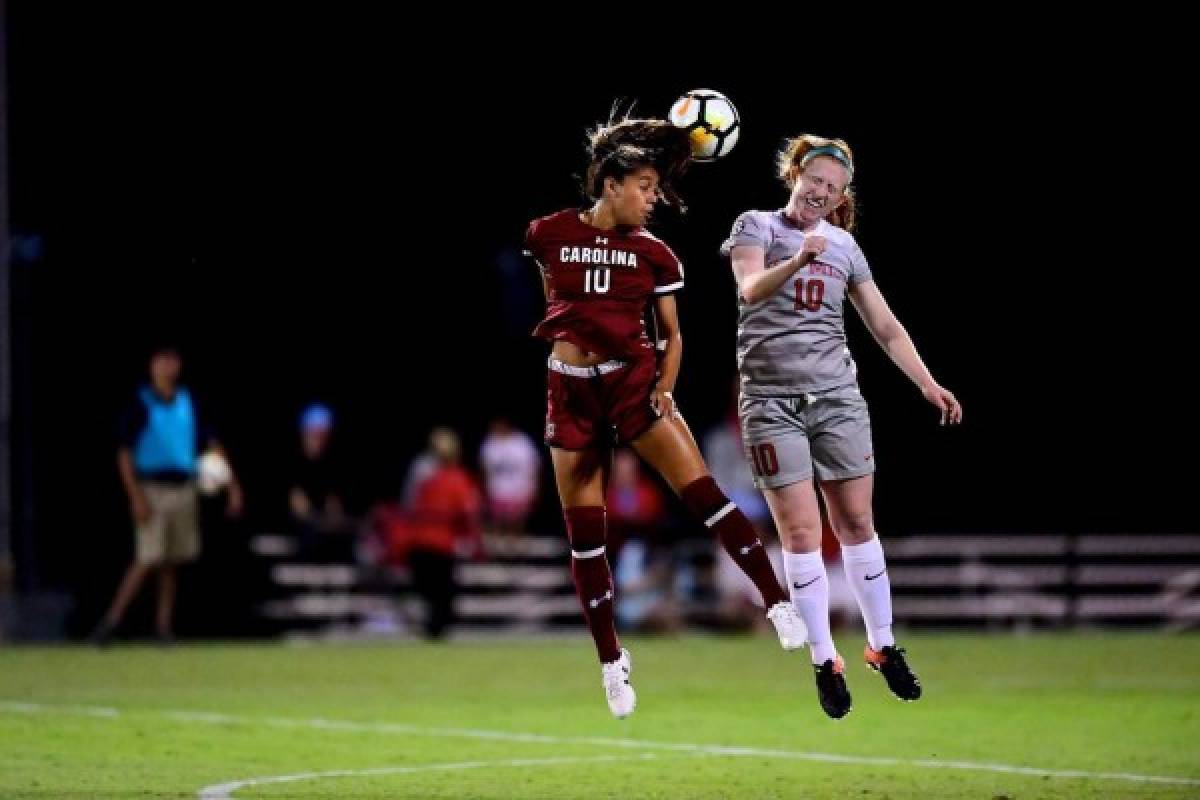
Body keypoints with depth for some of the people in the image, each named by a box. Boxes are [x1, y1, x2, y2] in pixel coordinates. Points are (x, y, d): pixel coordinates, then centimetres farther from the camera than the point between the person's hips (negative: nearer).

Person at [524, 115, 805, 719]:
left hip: (634, 382, 0)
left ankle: (776, 602, -15)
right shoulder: (549, 235, -1)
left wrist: (665, 388, -6)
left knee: (703, 494, -16)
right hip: (571, 390, 0)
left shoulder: (653, 254, 0)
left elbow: (672, 334, 7)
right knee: (584, 535, 3)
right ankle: (611, 662, 12)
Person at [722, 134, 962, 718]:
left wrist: (927, 384, 4)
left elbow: (885, 327, 13)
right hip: (772, 401, -3)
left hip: (837, 397, 3)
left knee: (857, 523, 4)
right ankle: (824, 663, 0)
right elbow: (751, 289, -20)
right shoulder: (757, 226, 0)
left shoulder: (845, 246, 11)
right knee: (801, 533, -5)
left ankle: (884, 647, 13)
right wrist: (798, 260, -38)